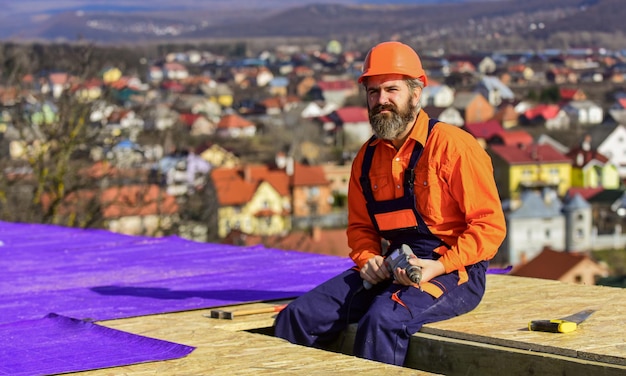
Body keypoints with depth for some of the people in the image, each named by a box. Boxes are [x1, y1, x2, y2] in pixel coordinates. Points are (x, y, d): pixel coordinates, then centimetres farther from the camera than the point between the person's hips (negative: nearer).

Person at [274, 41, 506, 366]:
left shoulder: (453, 145, -9)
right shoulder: (367, 157, 10)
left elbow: (490, 225, -10)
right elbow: (360, 226, 22)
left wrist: (439, 266, -20)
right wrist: (368, 258, 0)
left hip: (453, 271, -6)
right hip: (394, 267, 6)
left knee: (383, 320, -35)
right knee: (298, 317, -8)